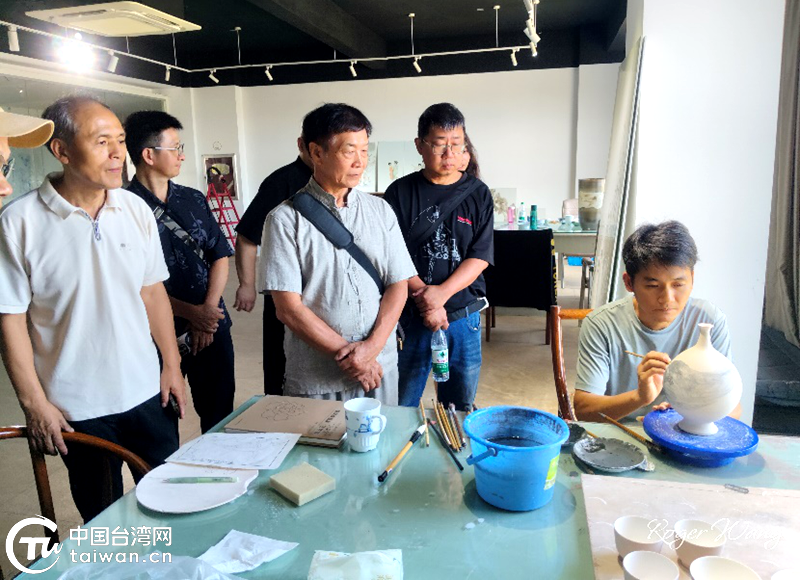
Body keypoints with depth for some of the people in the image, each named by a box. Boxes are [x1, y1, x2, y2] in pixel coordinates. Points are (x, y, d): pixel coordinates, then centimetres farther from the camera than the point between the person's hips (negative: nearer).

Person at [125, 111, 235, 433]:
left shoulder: (193, 200, 8)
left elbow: (220, 256, 6)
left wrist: (209, 310, -7)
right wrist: (190, 313, -14)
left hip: (212, 326, 5)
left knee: (220, 414, 14)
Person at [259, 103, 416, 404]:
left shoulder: (380, 211, 5)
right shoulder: (285, 219, -7)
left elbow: (398, 284, 2)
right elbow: (288, 308, -11)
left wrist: (372, 347, -12)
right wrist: (346, 354, -13)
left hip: (381, 368, 4)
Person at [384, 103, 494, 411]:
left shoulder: (477, 193, 4)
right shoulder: (400, 192, 0)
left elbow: (480, 257, -3)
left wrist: (441, 292, -17)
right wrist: (424, 299, -17)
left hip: (463, 316, 2)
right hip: (410, 316, -1)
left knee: (459, 408, 15)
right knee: (400, 409, 9)